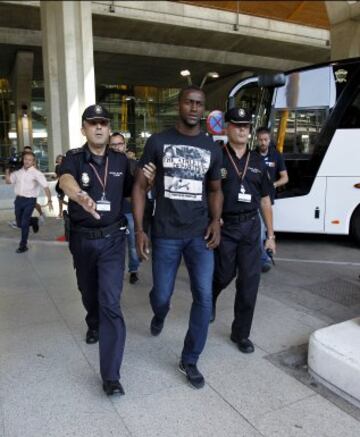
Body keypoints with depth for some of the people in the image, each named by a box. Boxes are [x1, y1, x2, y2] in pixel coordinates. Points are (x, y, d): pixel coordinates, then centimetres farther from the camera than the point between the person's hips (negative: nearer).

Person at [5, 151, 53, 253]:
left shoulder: (36, 173, -8)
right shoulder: (18, 172, 10)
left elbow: (46, 187, -13)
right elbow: (8, 181, 19)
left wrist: (49, 200, -23)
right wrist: (7, 170, 3)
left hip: (29, 200, -5)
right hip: (18, 199, 6)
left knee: (24, 223, -8)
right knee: (19, 223, 11)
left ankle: (23, 245, 8)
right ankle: (33, 221, 42)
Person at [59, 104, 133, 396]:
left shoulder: (121, 161, -2)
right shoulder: (74, 158, -8)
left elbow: (133, 192, 7)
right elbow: (66, 180, -32)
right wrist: (80, 195, -56)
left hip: (112, 239, -1)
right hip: (82, 239, 1)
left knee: (110, 302, -9)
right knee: (89, 293, 23)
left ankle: (111, 375, -3)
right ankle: (94, 325, 56)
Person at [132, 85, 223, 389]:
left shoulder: (212, 149, 6)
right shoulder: (158, 142, -1)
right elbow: (140, 186, 1)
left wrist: (216, 221, -1)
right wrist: (139, 229, -7)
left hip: (200, 234, 2)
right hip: (165, 235, -1)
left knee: (204, 297, -3)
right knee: (161, 296, 9)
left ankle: (189, 361, 17)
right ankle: (160, 315, 50)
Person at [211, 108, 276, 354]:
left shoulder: (257, 162, 8)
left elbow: (265, 200, 11)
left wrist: (270, 234, 10)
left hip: (251, 226, 4)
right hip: (224, 226, -3)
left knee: (250, 281, 4)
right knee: (224, 275, 9)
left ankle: (241, 333, 20)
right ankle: (209, 299, 45)